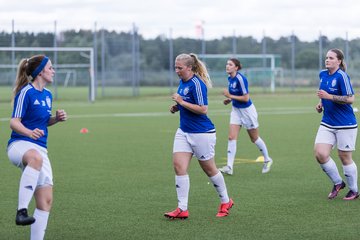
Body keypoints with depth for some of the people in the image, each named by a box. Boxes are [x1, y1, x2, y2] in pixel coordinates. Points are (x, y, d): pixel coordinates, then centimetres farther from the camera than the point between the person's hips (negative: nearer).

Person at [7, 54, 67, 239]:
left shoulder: (47, 95, 15)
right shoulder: (26, 92, -8)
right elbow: (14, 122, -12)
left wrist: (57, 118, 8)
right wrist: (29, 132, -32)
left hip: (40, 149, 8)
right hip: (19, 144, -8)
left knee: (46, 200, -2)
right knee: (36, 158, -44)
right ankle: (22, 211, -47)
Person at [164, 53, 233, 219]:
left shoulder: (197, 84, -19)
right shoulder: (182, 82, 8)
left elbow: (203, 109, -24)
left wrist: (181, 102, -22)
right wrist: (176, 107, 5)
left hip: (202, 133, -8)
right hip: (184, 131, 8)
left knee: (209, 169, 6)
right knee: (179, 166, -6)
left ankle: (225, 202, 27)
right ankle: (182, 209, -4)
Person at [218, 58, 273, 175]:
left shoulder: (240, 79, -24)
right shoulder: (230, 78, 1)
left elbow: (246, 98, -24)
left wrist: (230, 96, -23)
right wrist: (229, 100, 1)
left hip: (247, 111, -7)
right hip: (236, 110, 7)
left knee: (254, 138, 10)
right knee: (231, 137, -7)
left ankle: (267, 160, 32)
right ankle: (229, 167, -10)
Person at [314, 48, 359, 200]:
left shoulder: (342, 76, -16)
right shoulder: (322, 74, 6)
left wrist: (329, 96, -24)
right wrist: (321, 104, 7)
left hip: (345, 125, -6)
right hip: (327, 123, 6)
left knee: (345, 157, 3)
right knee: (320, 154, -8)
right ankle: (338, 183, 13)